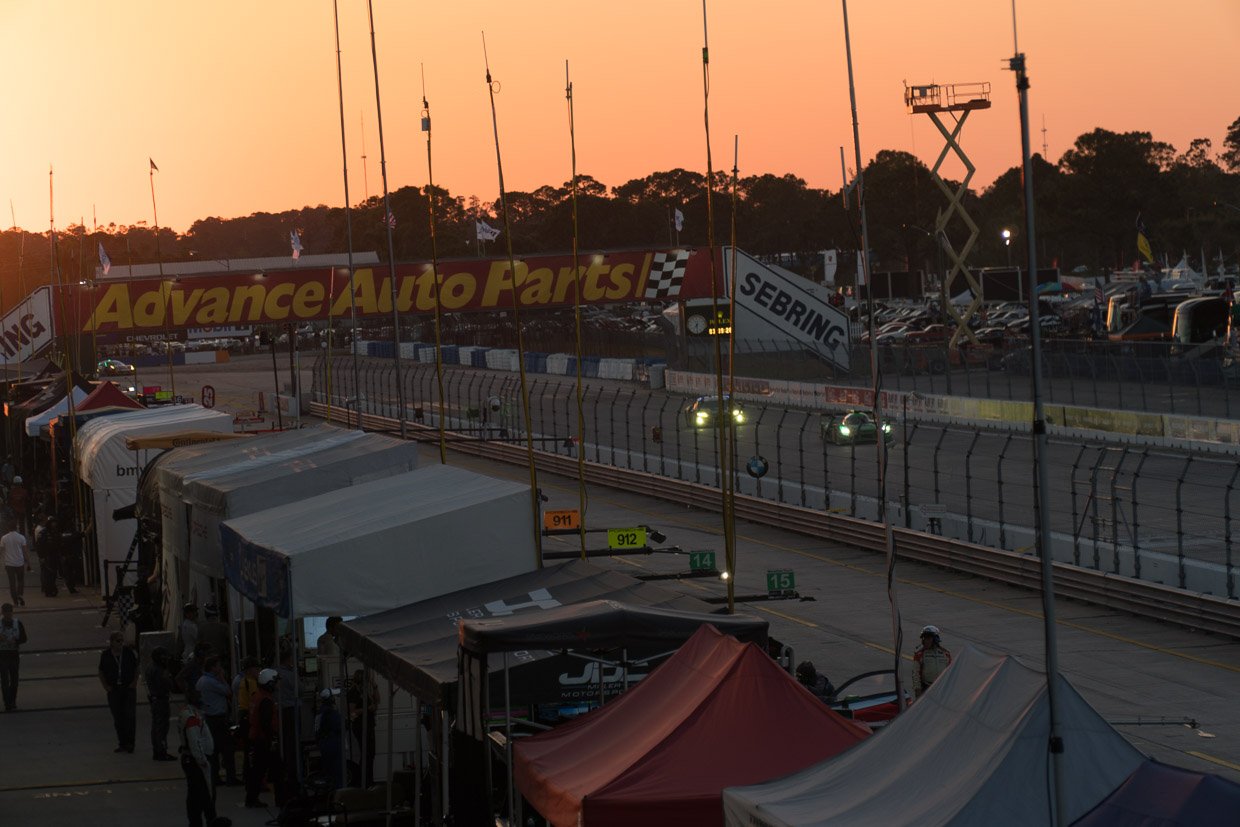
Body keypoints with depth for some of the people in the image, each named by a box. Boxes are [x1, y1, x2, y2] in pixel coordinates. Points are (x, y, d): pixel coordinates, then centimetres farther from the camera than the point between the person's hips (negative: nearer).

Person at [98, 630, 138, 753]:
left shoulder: (128, 652, 0)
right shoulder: (105, 655, 0)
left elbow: (136, 668, 10)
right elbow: (101, 672, 9)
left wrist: (134, 682, -2)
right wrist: (106, 686, -2)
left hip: (128, 687, -1)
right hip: (114, 689, 1)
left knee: (129, 715, -10)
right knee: (117, 717, 4)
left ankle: (129, 742, -5)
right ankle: (122, 743, 12)